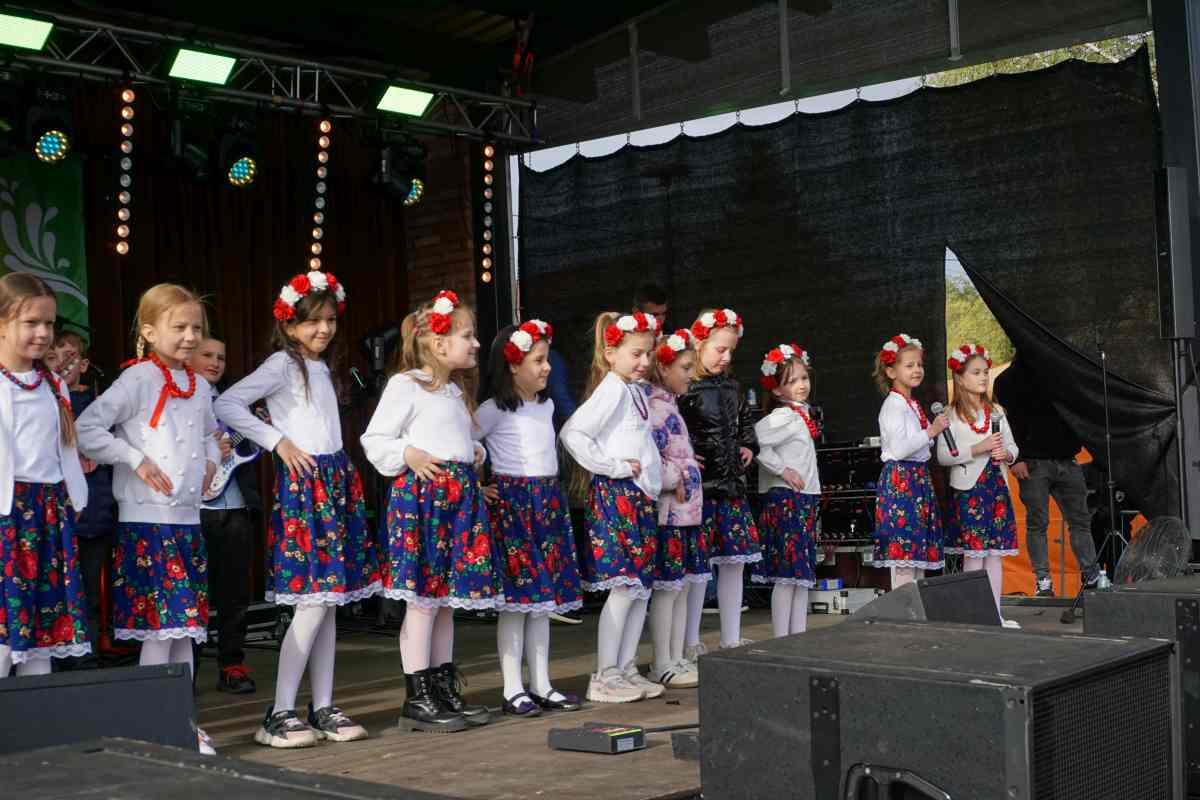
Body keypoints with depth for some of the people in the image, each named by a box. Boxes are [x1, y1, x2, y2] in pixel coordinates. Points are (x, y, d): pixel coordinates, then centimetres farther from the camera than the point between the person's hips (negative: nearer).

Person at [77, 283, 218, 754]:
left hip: (188, 517, 7)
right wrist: (136, 460, -16)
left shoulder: (200, 386, 13)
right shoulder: (138, 379, -9)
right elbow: (86, 430, -14)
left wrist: (211, 460, 14)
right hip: (146, 518, -7)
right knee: (159, 624, -7)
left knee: (186, 624, 10)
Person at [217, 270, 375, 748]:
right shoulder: (282, 364, -6)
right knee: (314, 601, -11)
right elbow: (227, 405, -17)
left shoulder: (322, 367, 18)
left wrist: (347, 478, 13)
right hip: (301, 484, -8)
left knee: (330, 600, 7)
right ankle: (280, 713, -4)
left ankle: (323, 708, 13)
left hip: (337, 484, 8)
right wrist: (279, 442, -14)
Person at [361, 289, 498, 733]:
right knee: (423, 600, -6)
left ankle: (446, 689, 19)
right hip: (421, 495, -8)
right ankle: (418, 699, 0)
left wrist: (475, 452, 13)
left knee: (447, 598, 12)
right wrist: (408, 456, -20)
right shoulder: (406, 385, -5)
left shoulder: (456, 389, 21)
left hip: (460, 496, 9)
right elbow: (374, 439, -6)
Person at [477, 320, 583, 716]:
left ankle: (542, 686, 16)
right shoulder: (495, 410, -8)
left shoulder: (546, 405, 14)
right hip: (512, 503, -7)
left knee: (546, 596, 9)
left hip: (547, 503, 7)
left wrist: (547, 494, 15)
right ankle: (513, 690, 1)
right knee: (517, 598, -6)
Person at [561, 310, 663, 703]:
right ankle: (605, 677, 1)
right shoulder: (612, 389, -12)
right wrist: (613, 466, -18)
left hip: (641, 496, 9)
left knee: (642, 587, 11)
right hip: (615, 496, -9)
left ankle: (626, 669, 19)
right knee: (624, 588, -7)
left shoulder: (637, 391, 15)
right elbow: (572, 433, -21)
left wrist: (658, 478, 12)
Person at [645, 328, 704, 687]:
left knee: (685, 585, 12)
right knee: (668, 587, -3)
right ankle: (662, 665, 4)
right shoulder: (656, 408, -14)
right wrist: (675, 481, -15)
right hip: (669, 512, -10)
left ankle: (677, 659, 19)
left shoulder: (669, 405, 16)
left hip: (686, 511, 10)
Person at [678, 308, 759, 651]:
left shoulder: (730, 387, 13)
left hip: (731, 485, 7)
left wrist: (748, 446, 14)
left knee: (735, 560, 10)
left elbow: (745, 420, 30)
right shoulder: (682, 388, -12)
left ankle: (731, 639, 20)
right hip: (698, 487, -7)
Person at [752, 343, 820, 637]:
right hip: (785, 499, -9)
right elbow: (754, 441, -27)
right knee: (787, 574, -6)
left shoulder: (802, 413, 13)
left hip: (806, 500, 9)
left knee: (803, 573, 11)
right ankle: (781, 640, -2)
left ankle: (799, 635, 17)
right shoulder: (783, 416, -14)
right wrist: (782, 469, -19)